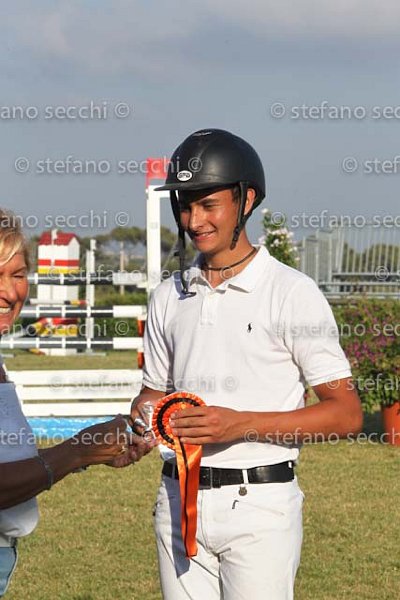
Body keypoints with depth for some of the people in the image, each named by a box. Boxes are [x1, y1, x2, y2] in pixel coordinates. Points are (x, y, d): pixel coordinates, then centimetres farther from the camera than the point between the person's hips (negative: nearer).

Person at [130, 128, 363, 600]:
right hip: (179, 499, 5)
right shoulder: (169, 297, 11)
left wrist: (244, 423, -19)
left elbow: (346, 413, -9)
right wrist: (136, 425, -2)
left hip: (259, 504, -5)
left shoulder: (292, 292, -6)